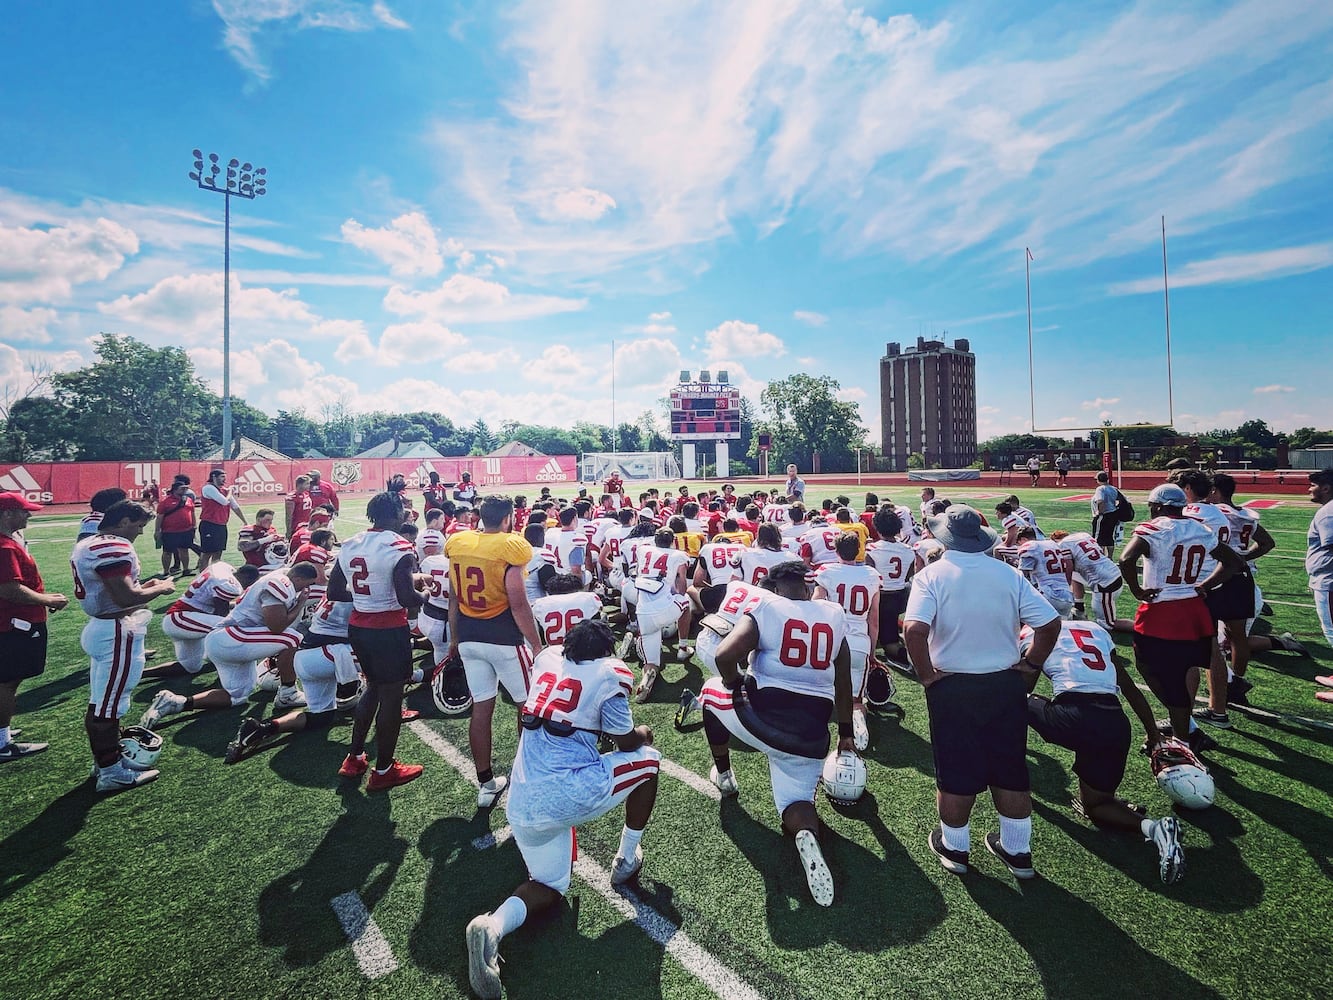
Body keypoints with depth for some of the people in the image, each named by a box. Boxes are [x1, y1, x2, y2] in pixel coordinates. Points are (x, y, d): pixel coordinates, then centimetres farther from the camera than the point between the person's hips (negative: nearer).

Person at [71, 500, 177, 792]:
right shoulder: (114, 549, -22)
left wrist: (144, 585, 12)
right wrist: (161, 588, -11)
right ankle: (111, 772, 13)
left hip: (100, 627, 10)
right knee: (108, 704, 1)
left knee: (100, 701, 19)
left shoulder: (88, 545, 11)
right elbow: (125, 598, -26)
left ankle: (106, 757, 33)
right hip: (118, 633, -10)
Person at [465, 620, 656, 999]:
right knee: (648, 759, 18)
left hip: (521, 805, 6)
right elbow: (626, 744, 7)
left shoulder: (547, 658, 10)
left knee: (550, 885, 26)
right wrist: (644, 733, 29)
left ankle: (495, 924, -4)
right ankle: (627, 860, 28)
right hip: (569, 795, -6)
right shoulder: (608, 674, -5)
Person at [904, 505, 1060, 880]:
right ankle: (1018, 851, 34)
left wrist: (926, 675, -13)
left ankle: (954, 848, 29)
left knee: (955, 773, 12)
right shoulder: (1008, 574, -2)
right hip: (1006, 685, 4)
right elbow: (1050, 624, -3)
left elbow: (915, 630, -26)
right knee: (1010, 771, 18)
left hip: (952, 688, -3)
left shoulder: (932, 575, -14)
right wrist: (1030, 663, 8)